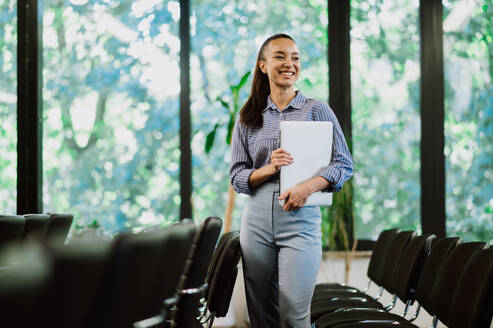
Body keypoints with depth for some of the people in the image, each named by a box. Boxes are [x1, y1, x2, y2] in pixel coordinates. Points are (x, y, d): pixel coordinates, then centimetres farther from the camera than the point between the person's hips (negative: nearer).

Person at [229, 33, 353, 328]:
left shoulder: (317, 110, 5)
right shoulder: (249, 117, 10)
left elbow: (345, 164, 0)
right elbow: (237, 176, 8)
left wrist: (307, 187, -15)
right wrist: (269, 169, -11)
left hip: (301, 219, -2)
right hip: (257, 220, 2)